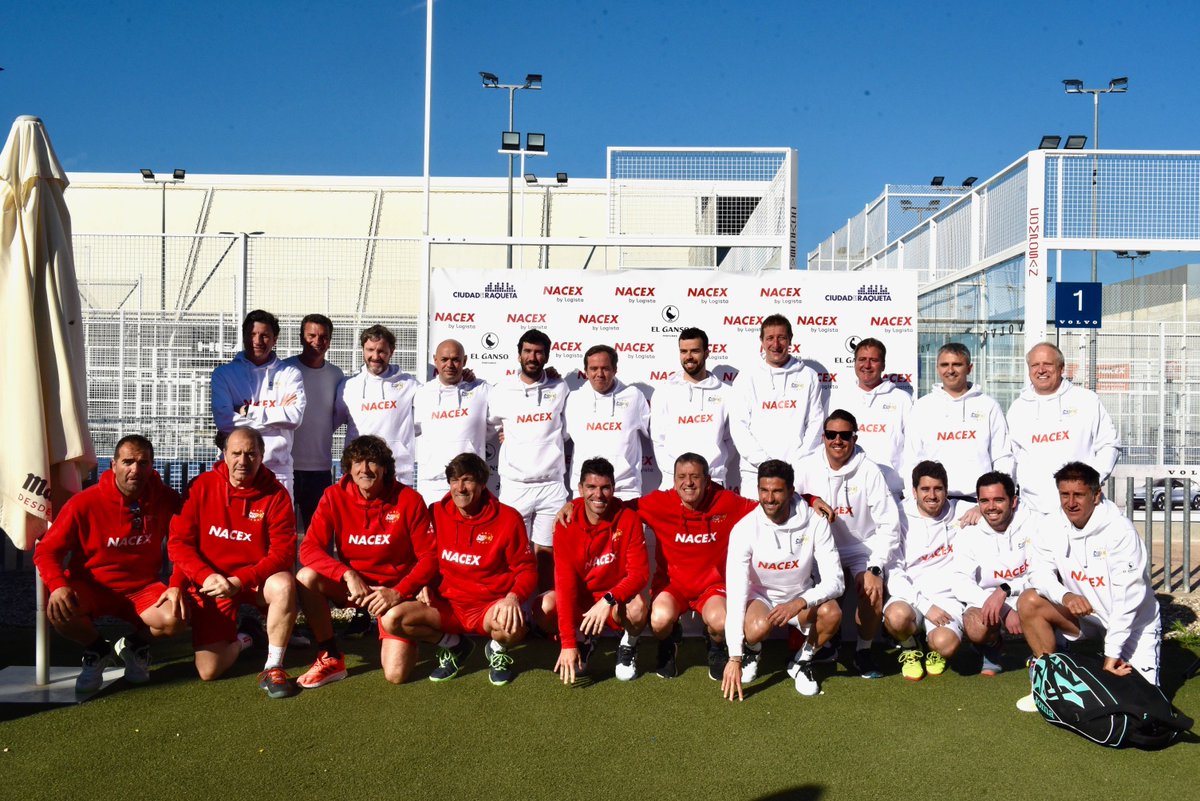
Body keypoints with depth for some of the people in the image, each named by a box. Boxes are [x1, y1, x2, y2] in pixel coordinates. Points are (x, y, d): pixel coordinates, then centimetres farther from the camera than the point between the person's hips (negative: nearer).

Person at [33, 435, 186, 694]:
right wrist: (58, 585, -28)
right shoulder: (85, 503, -14)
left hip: (142, 587, 1)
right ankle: (98, 651, 4)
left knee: (175, 619, -28)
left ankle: (134, 646, 11)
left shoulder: (166, 500, -9)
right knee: (58, 611, -32)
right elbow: (46, 551, -9)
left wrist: (177, 585, -20)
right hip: (91, 586, 0)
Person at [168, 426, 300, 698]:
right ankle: (239, 642, 28)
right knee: (209, 671, -9)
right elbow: (179, 542, -6)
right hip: (212, 582, 1)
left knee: (284, 584, -37)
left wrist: (239, 581, -27)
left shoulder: (275, 494, -10)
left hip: (257, 579, -1)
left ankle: (273, 668, -18)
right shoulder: (202, 486, -5)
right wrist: (206, 577, -21)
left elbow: (283, 552, -15)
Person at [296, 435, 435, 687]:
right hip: (352, 585, 3)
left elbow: (429, 557, -11)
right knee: (306, 577, -27)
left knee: (396, 674, -17)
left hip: (396, 589, -3)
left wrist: (398, 592, -23)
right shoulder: (335, 497, -8)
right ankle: (331, 659, -8)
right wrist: (348, 574, -29)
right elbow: (309, 549, -15)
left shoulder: (408, 499, -14)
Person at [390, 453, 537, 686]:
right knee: (391, 619, -20)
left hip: (490, 608, -3)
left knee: (513, 627, -37)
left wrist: (513, 597, -24)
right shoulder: (437, 513, 1)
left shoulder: (508, 518, -7)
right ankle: (453, 645, 8)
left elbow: (527, 569, -4)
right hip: (446, 606, 3)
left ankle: (497, 649, 5)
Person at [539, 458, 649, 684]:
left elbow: (640, 572, -18)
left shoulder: (628, 518, -16)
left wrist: (609, 600, -38)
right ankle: (583, 642, 6)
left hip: (616, 600, -1)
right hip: (579, 597, 2)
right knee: (543, 608, -27)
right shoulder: (567, 522, -16)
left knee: (637, 608, -35)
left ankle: (628, 646, 2)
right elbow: (565, 581, -21)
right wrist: (568, 642, -27)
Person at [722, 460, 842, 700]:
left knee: (832, 613, -30)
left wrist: (799, 603, -41)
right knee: (758, 627, -35)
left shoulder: (815, 524, -19)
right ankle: (751, 652, 5)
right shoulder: (744, 529, -22)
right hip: (759, 595, -1)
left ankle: (804, 662, 1)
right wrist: (734, 658, -31)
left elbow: (834, 581, -20)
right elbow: (735, 593, -26)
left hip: (801, 596, 2)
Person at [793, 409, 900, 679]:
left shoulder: (869, 471, -9)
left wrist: (875, 569, -14)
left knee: (873, 595, -26)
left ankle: (864, 651, 4)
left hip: (863, 548, 0)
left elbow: (889, 525, -8)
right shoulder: (807, 467, -6)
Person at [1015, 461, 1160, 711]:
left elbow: (1128, 596, -23)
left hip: (1133, 622, -3)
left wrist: (1112, 653, -24)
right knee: (1029, 602, -19)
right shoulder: (1051, 528, -9)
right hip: (1086, 616, 3)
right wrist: (1065, 596, -34)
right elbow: (1039, 571, -11)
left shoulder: (1120, 529, -22)